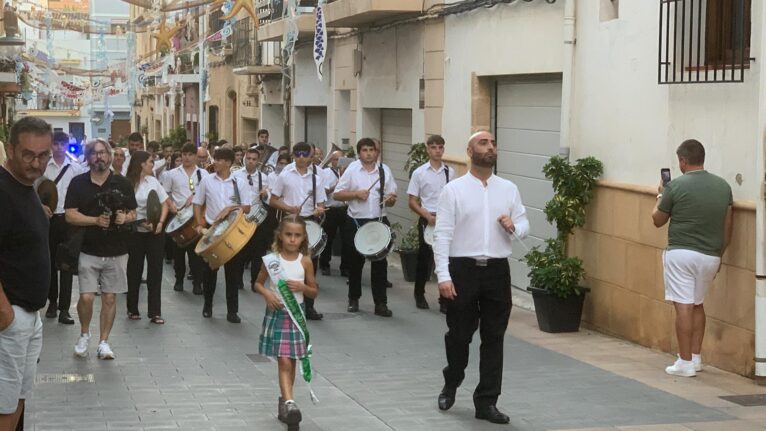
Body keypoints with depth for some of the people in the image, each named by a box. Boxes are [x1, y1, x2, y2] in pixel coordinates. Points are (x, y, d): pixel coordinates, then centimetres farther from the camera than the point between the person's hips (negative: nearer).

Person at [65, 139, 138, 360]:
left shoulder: (122, 183, 4)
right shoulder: (78, 183, 0)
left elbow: (133, 213, 9)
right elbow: (70, 215, -6)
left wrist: (124, 217, -14)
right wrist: (96, 220, -19)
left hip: (116, 251, 1)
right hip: (89, 250, -1)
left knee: (110, 297, 5)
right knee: (86, 297, -7)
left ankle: (104, 342, 16)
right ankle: (84, 335, 18)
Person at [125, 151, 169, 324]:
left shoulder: (153, 181, 6)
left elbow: (164, 204, 9)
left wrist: (160, 222, -7)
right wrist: (142, 223, -20)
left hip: (155, 232, 4)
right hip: (136, 233, -4)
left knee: (155, 271, 3)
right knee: (134, 271, 8)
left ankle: (155, 312, 6)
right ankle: (133, 309, 20)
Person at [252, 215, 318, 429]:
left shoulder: (305, 261, -2)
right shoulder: (272, 259, -5)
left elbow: (314, 292, 5)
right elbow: (258, 284, 4)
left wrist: (302, 287, -15)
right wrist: (267, 294, -16)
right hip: (276, 314, -2)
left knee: (290, 362, 9)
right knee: (284, 362, -10)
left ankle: (284, 401, 25)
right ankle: (289, 402, -20)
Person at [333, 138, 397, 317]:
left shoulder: (385, 170, 4)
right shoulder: (352, 170, -1)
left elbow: (391, 199, 7)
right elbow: (337, 194, -2)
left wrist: (391, 199, -16)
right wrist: (356, 194, -15)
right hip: (355, 223, -1)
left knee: (380, 263, 1)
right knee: (355, 262, 11)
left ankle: (381, 303, 5)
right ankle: (353, 299, 26)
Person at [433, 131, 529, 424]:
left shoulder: (509, 189, 8)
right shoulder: (454, 189, -3)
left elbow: (524, 226, 14)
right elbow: (442, 235, -7)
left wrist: (514, 226, -11)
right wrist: (443, 276, -14)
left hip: (497, 270, 3)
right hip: (463, 269, -3)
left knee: (494, 339, 4)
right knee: (459, 335, 9)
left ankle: (486, 402, 13)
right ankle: (450, 386, 35)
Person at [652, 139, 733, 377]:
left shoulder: (675, 186, -10)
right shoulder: (723, 186, 5)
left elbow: (658, 221, 2)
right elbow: (728, 226, 9)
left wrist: (660, 197, 19)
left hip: (681, 253, -5)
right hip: (710, 256, 5)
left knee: (683, 306, -3)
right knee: (698, 305, 19)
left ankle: (685, 363, -2)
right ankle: (696, 357, 22)